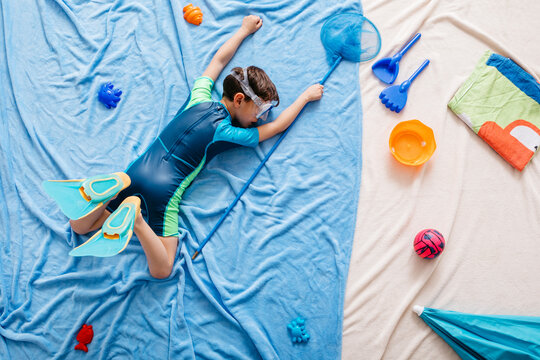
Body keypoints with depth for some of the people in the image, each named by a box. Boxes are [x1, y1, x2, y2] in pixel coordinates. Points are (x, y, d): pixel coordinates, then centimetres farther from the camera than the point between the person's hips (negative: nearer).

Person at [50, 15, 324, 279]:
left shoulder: (200, 97, 7)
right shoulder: (227, 133, -6)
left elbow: (219, 59, 24)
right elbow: (277, 126, 7)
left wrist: (244, 30, 37)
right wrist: (306, 96, 17)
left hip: (137, 170, 6)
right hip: (163, 190, -6)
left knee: (80, 227, 17)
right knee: (161, 270, 0)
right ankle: (136, 217, -24)